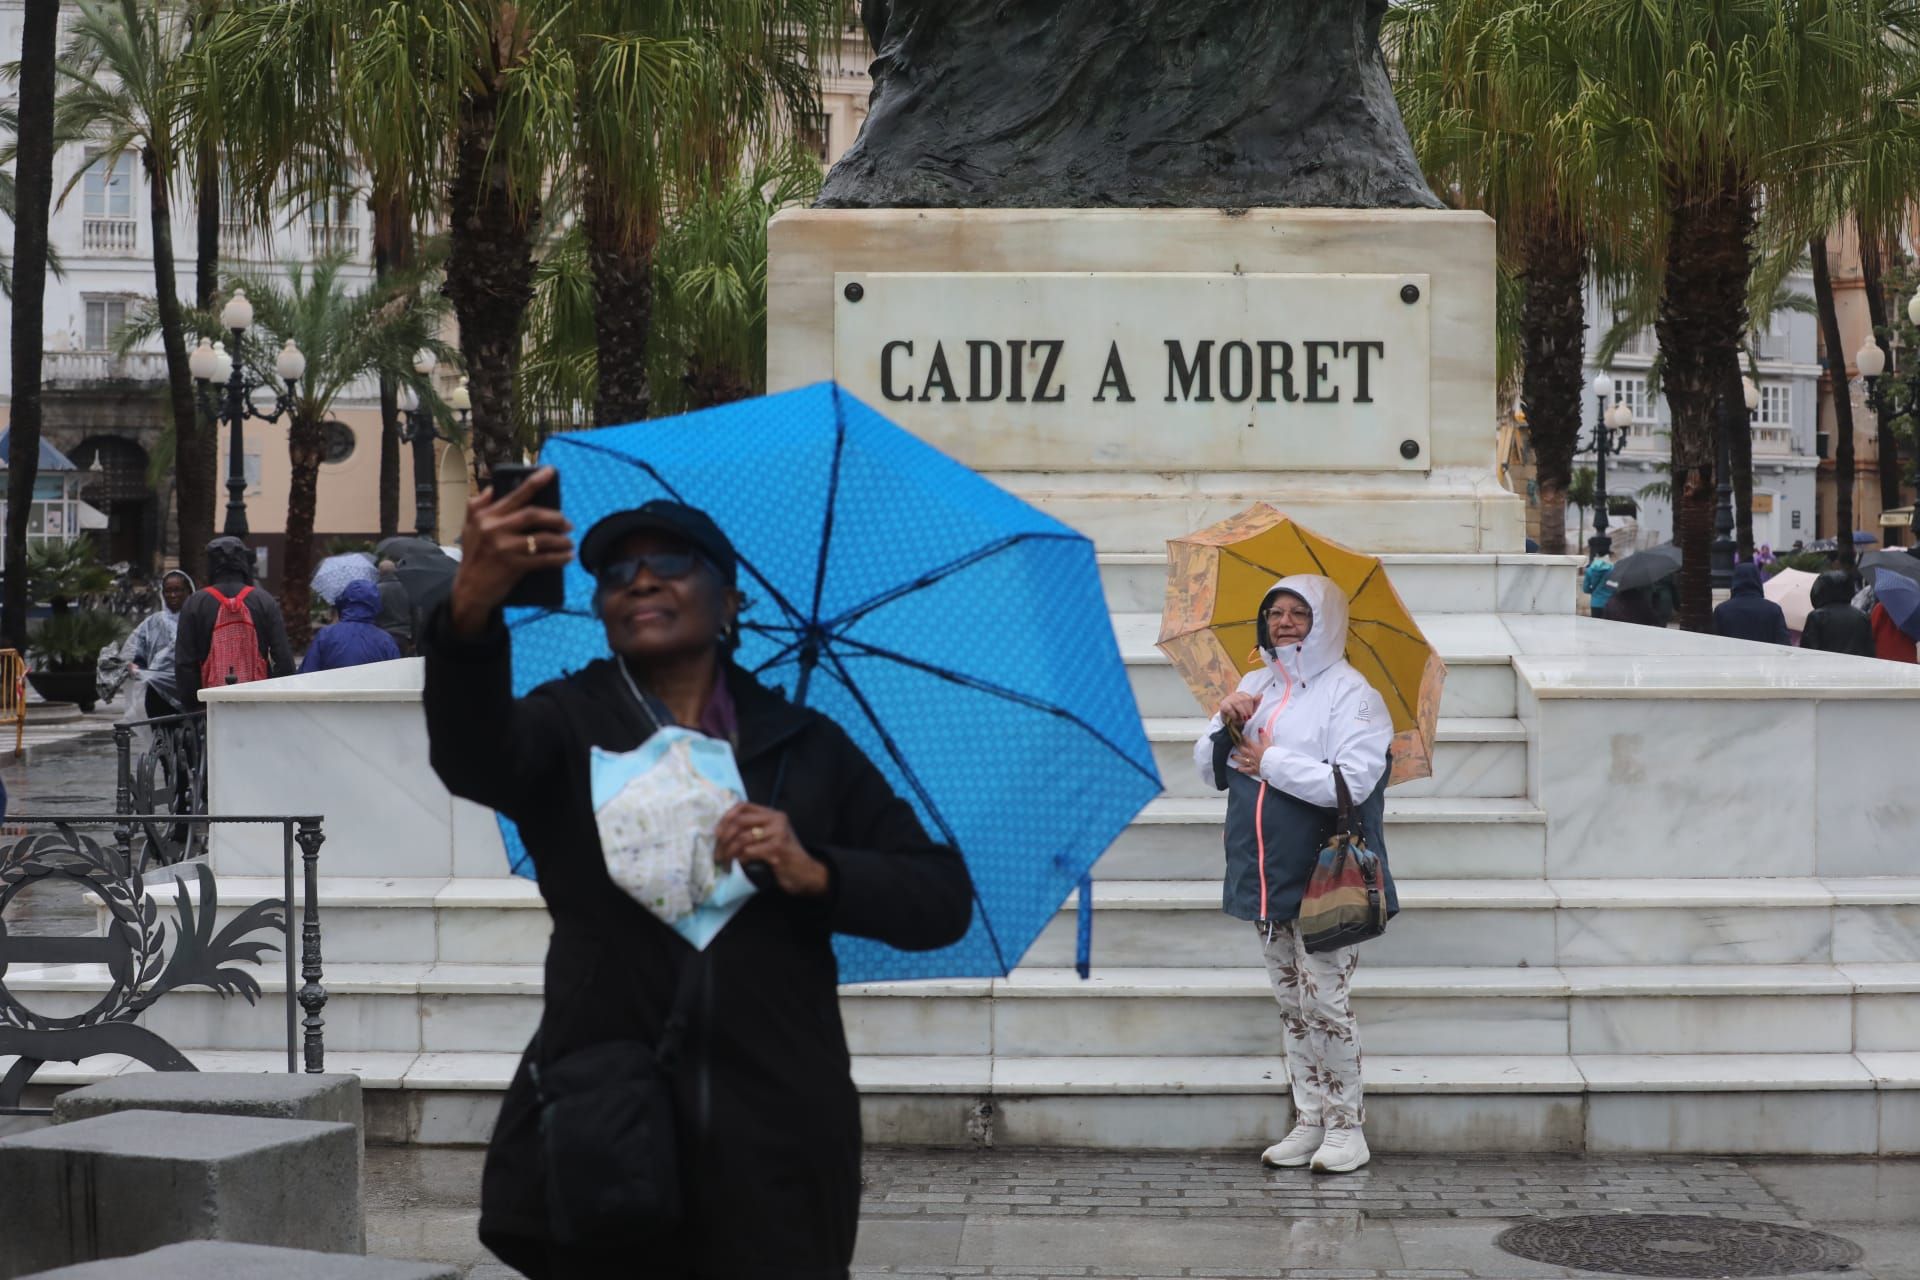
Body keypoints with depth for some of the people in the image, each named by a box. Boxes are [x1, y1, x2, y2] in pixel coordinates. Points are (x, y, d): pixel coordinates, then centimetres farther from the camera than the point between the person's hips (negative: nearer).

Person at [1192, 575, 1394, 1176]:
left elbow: (1351, 782, -22)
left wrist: (1269, 761, -14)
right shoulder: (1256, 686, 13)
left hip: (1324, 878, -7)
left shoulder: (1350, 693, -8)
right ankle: (1309, 1121, 20)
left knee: (1323, 1000, -7)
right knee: (1290, 1002, 11)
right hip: (1267, 876, 7)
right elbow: (1210, 771, 12)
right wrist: (1227, 723, -8)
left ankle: (1346, 1124, 6)